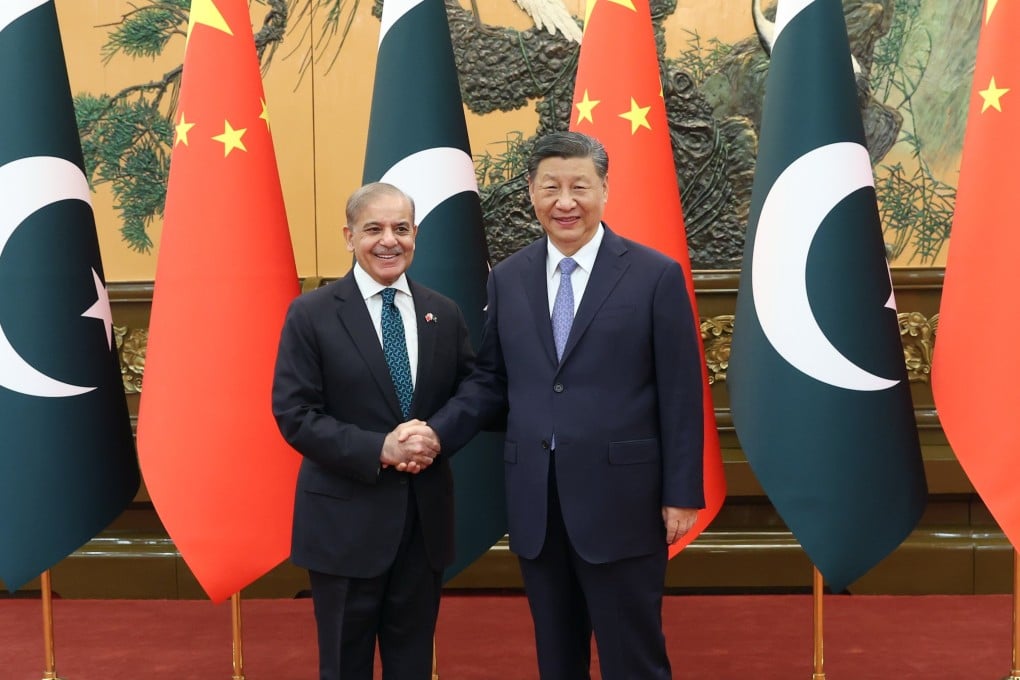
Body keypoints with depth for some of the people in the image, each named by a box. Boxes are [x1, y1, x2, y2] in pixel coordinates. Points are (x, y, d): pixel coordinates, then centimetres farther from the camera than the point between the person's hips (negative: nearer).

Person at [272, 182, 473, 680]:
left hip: (426, 515, 4)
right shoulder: (311, 314, -6)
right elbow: (294, 415, -11)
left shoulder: (444, 314, 6)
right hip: (346, 518, -3)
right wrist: (379, 450, -21)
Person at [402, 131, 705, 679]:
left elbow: (679, 396, -5)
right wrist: (438, 430, -7)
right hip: (535, 503, 4)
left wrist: (681, 494, -6)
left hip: (620, 500, -4)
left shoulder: (656, 276, -5)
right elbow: (491, 380, 9)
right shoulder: (507, 278, 6)